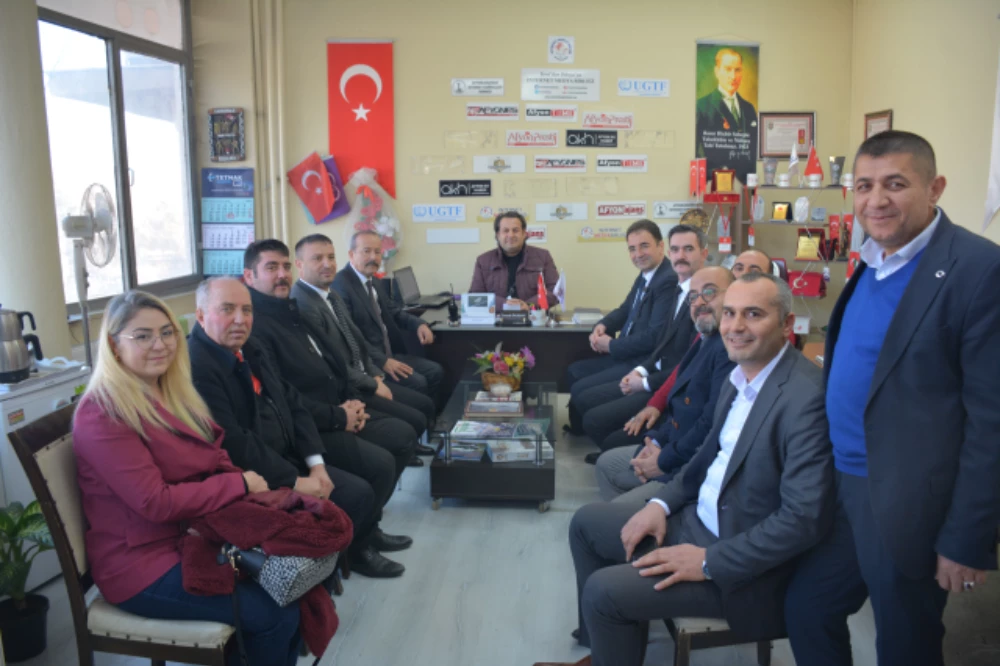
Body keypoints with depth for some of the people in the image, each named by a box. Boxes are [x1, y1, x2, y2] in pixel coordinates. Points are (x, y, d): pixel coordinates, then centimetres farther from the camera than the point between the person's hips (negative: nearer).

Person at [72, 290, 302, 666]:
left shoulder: (173, 393, 9)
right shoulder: (102, 415, -18)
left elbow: (218, 458, 10)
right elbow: (156, 503, -23)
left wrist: (257, 489, -10)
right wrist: (241, 484, -16)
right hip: (145, 564, -8)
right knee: (277, 612, -18)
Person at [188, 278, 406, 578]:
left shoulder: (252, 350, 9)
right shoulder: (195, 366, -22)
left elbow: (292, 404, 10)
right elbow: (232, 442, -26)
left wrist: (316, 463, -2)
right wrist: (294, 481, -20)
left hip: (289, 460, 9)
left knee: (359, 492, 3)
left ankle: (359, 550, 31)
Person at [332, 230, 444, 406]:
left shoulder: (374, 281, 12)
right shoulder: (341, 284, -17)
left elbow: (393, 311, 22)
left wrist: (419, 324, 1)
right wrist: (382, 361, -26)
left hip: (389, 353, 9)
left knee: (435, 371, 1)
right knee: (417, 383, -20)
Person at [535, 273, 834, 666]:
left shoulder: (807, 397, -26)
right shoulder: (742, 375, 3)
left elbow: (805, 519, -27)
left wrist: (709, 562, -23)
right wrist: (661, 503, 2)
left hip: (742, 564, -9)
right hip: (699, 518, 9)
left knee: (603, 590, -15)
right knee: (586, 522, 13)